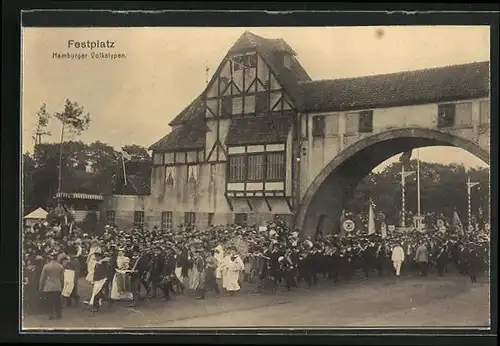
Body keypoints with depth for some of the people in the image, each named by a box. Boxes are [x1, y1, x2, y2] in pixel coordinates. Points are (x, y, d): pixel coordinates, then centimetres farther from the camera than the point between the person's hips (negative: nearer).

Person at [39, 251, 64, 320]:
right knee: (58, 303, 10)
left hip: (48, 288, -1)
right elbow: (62, 278, 4)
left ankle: (51, 315, 5)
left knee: (50, 303, 5)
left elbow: (42, 278, -1)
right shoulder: (60, 266, -3)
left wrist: (41, 287, 8)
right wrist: (62, 286, 16)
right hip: (58, 288, 1)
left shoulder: (46, 266, -5)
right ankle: (59, 315, 14)